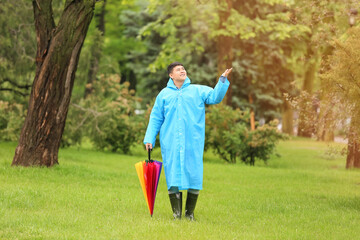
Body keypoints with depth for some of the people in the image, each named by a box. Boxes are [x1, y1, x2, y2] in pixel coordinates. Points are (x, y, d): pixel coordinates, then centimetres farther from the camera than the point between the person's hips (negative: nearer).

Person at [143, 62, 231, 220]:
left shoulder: (197, 90, 12)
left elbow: (215, 97, -1)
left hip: (193, 143, 0)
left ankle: (190, 213, 10)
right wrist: (149, 139, 5)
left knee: (194, 176, -1)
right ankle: (176, 214, 5)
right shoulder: (164, 94, 12)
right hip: (170, 144, 0)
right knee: (173, 177, -3)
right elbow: (155, 119, 13)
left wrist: (223, 80, -13)